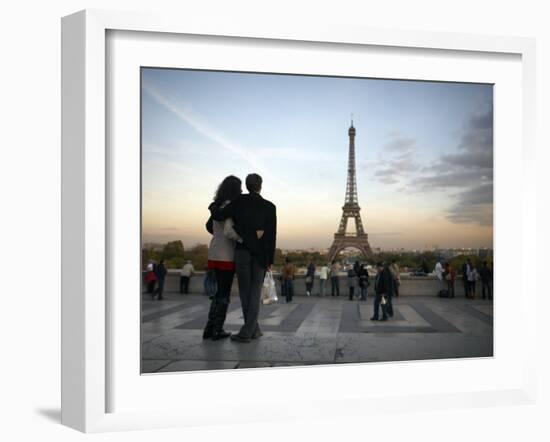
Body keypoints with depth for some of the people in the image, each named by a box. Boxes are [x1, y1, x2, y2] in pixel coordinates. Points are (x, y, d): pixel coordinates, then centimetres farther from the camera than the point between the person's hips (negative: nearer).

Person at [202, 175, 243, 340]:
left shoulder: (218, 206, 12)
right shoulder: (230, 206, -15)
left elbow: (209, 226, 25)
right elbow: (228, 231, -26)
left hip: (215, 254, 8)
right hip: (226, 255, -8)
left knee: (220, 291, 15)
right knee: (224, 293, 1)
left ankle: (210, 328, 13)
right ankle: (217, 330, 5)